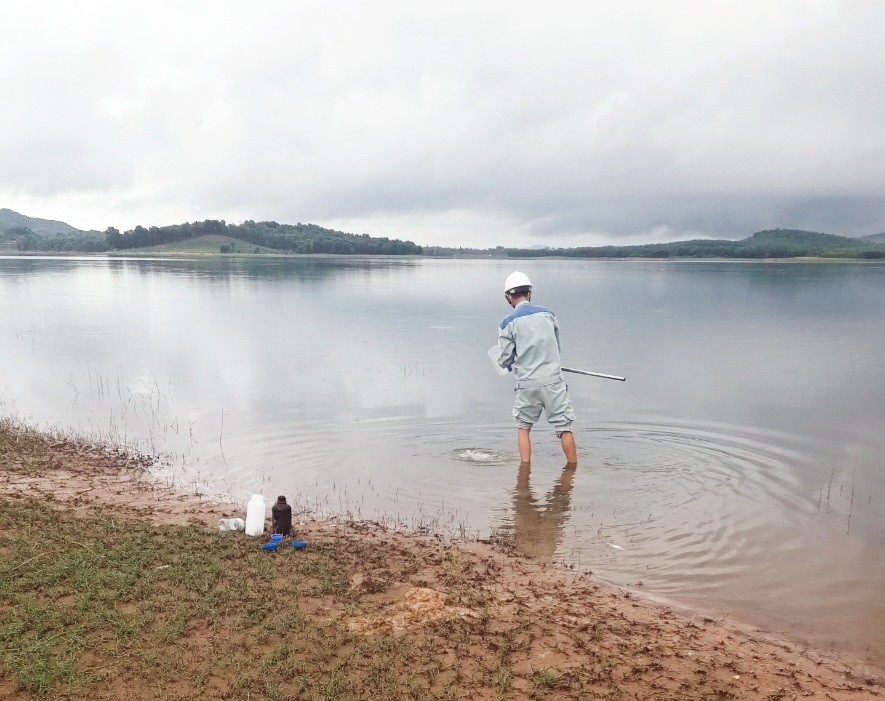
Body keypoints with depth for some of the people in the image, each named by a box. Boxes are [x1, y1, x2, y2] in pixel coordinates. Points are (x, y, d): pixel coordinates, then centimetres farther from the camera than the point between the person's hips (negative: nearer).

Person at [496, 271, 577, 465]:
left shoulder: (508, 323, -5)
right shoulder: (547, 314, 4)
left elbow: (504, 360, -1)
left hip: (527, 384, -1)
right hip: (553, 380, 1)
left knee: (523, 427, 16)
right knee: (564, 427, 8)